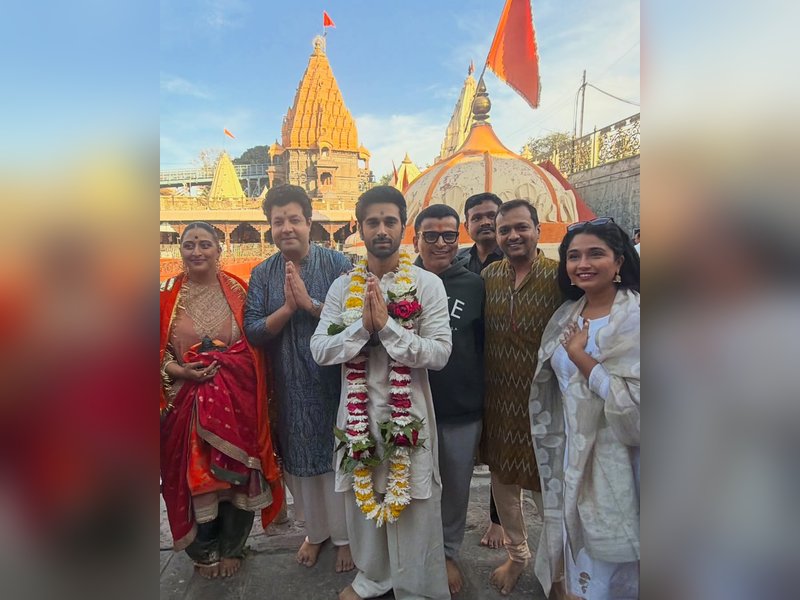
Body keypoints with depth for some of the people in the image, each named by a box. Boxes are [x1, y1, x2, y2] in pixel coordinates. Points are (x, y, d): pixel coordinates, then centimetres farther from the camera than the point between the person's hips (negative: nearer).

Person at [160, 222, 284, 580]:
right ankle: (204, 552, 35)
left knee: (237, 474, 9)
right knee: (192, 476, 11)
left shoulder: (237, 290, 1)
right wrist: (178, 370, -13)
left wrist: (227, 368, -7)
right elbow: (158, 349, 3)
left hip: (236, 399, 0)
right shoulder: (167, 294, 1)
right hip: (185, 399, 1)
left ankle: (232, 547, 34)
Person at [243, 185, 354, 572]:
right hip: (289, 387, 3)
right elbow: (252, 332, -5)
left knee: (338, 457, 9)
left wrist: (310, 303, -23)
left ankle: (344, 536, 31)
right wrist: (287, 307, -20)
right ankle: (315, 532, 39)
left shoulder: (336, 263, -7)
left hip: (333, 383, -3)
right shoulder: (262, 274, 2)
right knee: (300, 461, 16)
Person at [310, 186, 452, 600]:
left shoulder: (428, 284, -8)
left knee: (412, 506, 10)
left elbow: (440, 354, -15)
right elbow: (319, 350, -5)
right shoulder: (343, 286, 1)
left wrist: (388, 325, -24)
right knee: (363, 497, 19)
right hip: (358, 407, 3)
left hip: (408, 410, -3)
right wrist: (363, 326, -20)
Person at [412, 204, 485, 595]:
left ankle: (449, 552, 40)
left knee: (456, 487, 16)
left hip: (463, 409, 0)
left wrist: (483, 402, 4)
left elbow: (484, 346, 3)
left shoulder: (474, 285, -3)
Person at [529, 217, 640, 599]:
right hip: (572, 457, 6)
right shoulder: (567, 316, 5)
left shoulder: (635, 317, -16)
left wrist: (581, 357, -20)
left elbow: (634, 403, -23)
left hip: (616, 463, -6)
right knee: (582, 565, 21)